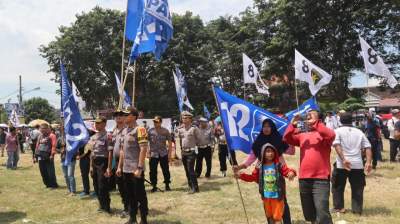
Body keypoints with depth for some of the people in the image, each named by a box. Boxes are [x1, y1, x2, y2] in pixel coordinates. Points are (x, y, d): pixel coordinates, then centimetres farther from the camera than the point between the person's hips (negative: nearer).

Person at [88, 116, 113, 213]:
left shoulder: (107, 136, -11)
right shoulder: (93, 137, 13)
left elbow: (110, 152, -14)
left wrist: (109, 168, -18)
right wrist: (91, 166, 15)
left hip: (103, 162, -8)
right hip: (95, 162, 8)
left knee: (103, 186, -5)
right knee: (96, 185, 13)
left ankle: (106, 207, 8)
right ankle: (102, 205, 26)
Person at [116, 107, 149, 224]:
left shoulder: (139, 130, -12)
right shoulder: (124, 131, 13)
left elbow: (143, 149, -17)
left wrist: (139, 168, -21)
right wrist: (120, 166, 15)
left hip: (136, 169, -8)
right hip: (126, 169, 8)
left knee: (140, 195, 1)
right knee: (130, 195, 16)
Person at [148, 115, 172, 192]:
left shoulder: (165, 131, 1)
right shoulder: (150, 131, 1)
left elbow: (170, 142, 5)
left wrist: (169, 152, -2)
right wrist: (148, 152, -1)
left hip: (163, 154, 0)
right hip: (153, 154, 1)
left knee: (166, 170, 4)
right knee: (153, 171, 1)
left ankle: (167, 185, 18)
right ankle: (154, 186, 13)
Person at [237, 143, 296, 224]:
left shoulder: (279, 165, -9)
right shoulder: (259, 167, -2)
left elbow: (288, 171, -14)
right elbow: (252, 177, 5)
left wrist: (291, 172, -38)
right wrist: (241, 175, -4)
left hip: (277, 196, -3)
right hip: (266, 197, 3)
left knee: (277, 217, 4)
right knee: (269, 216, 20)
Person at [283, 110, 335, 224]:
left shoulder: (323, 133, -1)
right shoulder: (302, 135, 14)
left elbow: (331, 135, -22)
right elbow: (287, 139, 5)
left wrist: (315, 124, -23)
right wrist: (292, 125, -8)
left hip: (320, 179, -6)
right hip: (304, 179, 6)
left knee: (322, 214, -13)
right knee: (309, 214, 18)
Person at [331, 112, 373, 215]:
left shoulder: (338, 131, 4)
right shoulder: (359, 132, 14)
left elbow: (337, 145, -15)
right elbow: (368, 147, 4)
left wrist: (343, 159, -21)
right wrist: (368, 162, -3)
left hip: (341, 164, -2)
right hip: (357, 164, 2)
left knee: (338, 187, 17)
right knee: (357, 188, 15)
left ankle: (339, 207, 22)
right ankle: (357, 209, 16)